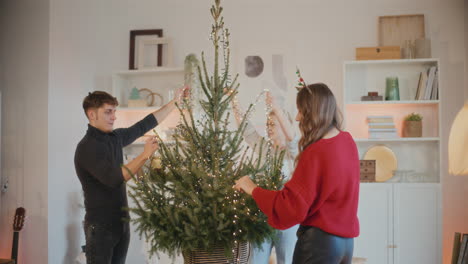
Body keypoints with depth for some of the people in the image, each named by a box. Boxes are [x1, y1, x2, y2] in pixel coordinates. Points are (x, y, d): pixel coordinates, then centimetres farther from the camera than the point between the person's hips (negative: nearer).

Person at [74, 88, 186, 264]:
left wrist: (175, 102, 14)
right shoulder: (87, 147, -18)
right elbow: (113, 179, -28)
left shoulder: (115, 137, 6)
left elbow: (143, 126, 14)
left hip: (121, 221, 7)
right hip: (101, 225, -7)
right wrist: (144, 156, -30)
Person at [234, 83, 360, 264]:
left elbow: (291, 208, -21)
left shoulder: (315, 153, -21)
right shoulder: (348, 141, 1)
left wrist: (253, 190, -11)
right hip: (346, 239, 8)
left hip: (319, 240, -8)